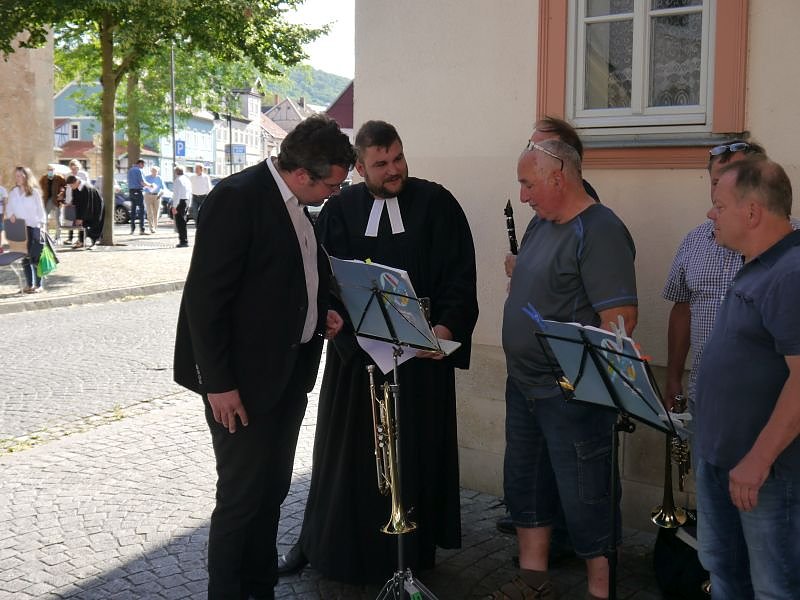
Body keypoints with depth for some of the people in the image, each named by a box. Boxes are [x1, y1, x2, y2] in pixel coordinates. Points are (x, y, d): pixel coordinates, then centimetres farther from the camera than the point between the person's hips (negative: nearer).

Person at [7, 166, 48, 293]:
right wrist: (10, 214, -6)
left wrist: (43, 225, -13)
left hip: (34, 228, -4)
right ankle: (30, 284, 13)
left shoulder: (34, 192, -4)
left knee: (36, 258, -4)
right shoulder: (13, 192, 8)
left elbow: (40, 210, -4)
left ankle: (38, 285, 3)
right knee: (25, 258, 6)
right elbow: (9, 207, 16)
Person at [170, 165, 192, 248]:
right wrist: (189, 205, 21)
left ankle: (183, 241, -7)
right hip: (187, 202, 9)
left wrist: (174, 207, -17)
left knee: (179, 223, -5)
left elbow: (177, 195, -18)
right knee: (183, 222, 16)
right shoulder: (187, 180, 13)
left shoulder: (178, 180, -13)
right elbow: (190, 194, 17)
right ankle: (185, 241, 18)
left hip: (179, 202, -9)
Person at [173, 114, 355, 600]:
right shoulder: (238, 196, -17)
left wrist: (319, 314, 4)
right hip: (243, 378, -8)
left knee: (272, 492, 16)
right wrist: (217, 383, -20)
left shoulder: (297, 204, 9)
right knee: (241, 497, 1)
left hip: (289, 372, 8)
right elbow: (206, 298, -19)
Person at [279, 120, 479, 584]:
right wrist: (345, 321, -18)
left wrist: (446, 325, -18)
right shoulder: (341, 209, 4)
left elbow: (460, 275, -4)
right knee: (346, 451, 12)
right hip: (355, 350, 1)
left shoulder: (436, 203, -1)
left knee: (414, 453, 8)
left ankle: (409, 553, 23)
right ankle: (325, 541, 28)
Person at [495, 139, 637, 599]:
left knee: (584, 498, 2)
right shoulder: (541, 224, 11)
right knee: (525, 484, 18)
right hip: (524, 384, 10)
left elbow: (621, 316, -23)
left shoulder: (599, 231, -17)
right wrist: (516, 278, 5)